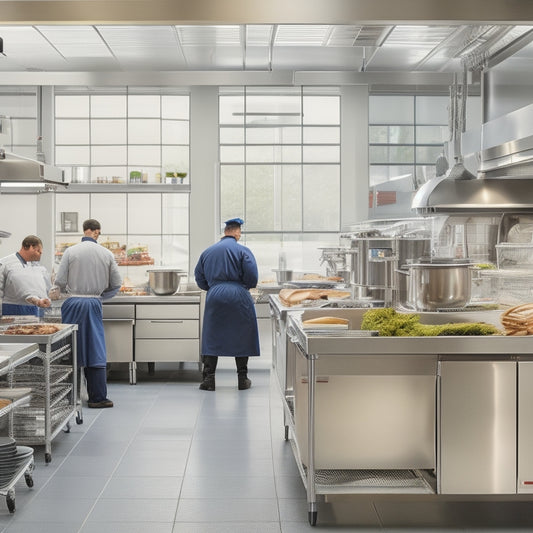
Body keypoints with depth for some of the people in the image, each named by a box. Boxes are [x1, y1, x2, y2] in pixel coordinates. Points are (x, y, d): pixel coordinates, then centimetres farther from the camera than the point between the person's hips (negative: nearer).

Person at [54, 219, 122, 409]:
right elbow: (116, 283, 5)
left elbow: (60, 281, -4)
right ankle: (97, 398, 2)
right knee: (96, 351, 4)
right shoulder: (106, 254, 1)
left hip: (73, 304, -1)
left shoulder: (71, 251, -4)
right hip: (94, 304, 1)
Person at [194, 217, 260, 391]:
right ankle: (242, 379, 11)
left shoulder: (207, 252, 13)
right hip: (239, 298, -3)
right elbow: (252, 277, -8)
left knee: (212, 338, 8)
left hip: (214, 298, 3)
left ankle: (208, 378, 4)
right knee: (241, 338, 7)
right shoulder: (242, 251, -1)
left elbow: (199, 279, 15)